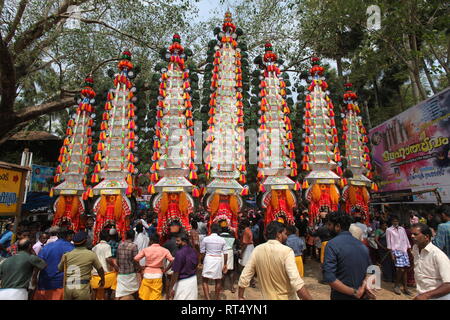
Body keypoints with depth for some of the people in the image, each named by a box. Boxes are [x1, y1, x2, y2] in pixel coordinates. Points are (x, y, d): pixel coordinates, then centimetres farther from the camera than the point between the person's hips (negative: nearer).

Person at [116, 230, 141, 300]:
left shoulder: (120, 245, 2)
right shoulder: (134, 246, -13)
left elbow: (117, 259, 10)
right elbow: (135, 260, -12)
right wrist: (138, 270, 1)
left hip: (121, 273, 4)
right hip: (131, 273, -4)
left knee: (119, 295, 6)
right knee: (133, 292, 16)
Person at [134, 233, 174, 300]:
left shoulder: (145, 249, -3)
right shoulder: (164, 250, -3)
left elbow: (135, 259, -7)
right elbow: (172, 261, -12)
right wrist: (165, 270, -1)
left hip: (147, 274, 0)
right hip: (158, 275, 0)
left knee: (143, 296, 16)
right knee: (156, 297, 7)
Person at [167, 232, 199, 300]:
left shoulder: (180, 253, -21)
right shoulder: (194, 251, 1)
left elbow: (176, 273, -19)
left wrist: (171, 288, -11)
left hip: (183, 282, -7)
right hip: (193, 279, 7)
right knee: (192, 298, 17)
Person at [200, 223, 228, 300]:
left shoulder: (205, 239, -5)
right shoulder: (222, 240, -1)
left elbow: (202, 252, -1)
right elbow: (225, 253, 1)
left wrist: (203, 261, 15)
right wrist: (225, 264, 12)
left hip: (208, 259, -2)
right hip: (218, 260, 2)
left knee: (204, 280, 8)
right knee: (218, 280, 19)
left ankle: (207, 298, -3)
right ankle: (217, 297, 33)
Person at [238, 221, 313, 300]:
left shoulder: (257, 250, -9)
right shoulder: (286, 251, -22)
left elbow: (244, 277, -5)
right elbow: (296, 282, -31)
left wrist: (240, 297, 6)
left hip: (268, 297, 4)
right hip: (287, 297, -3)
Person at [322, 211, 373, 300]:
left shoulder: (332, 244, -18)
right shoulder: (362, 245, 2)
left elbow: (329, 278, -24)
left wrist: (354, 292, -17)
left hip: (342, 296, -5)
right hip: (361, 296, 5)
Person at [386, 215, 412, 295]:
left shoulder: (402, 229, 14)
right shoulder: (389, 230, 0)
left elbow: (406, 240, 15)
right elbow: (389, 243, -2)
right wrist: (392, 254, -8)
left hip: (404, 251, 5)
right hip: (396, 251, -5)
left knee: (405, 269, 3)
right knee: (401, 269, -13)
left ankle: (405, 288, 13)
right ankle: (396, 285, 5)